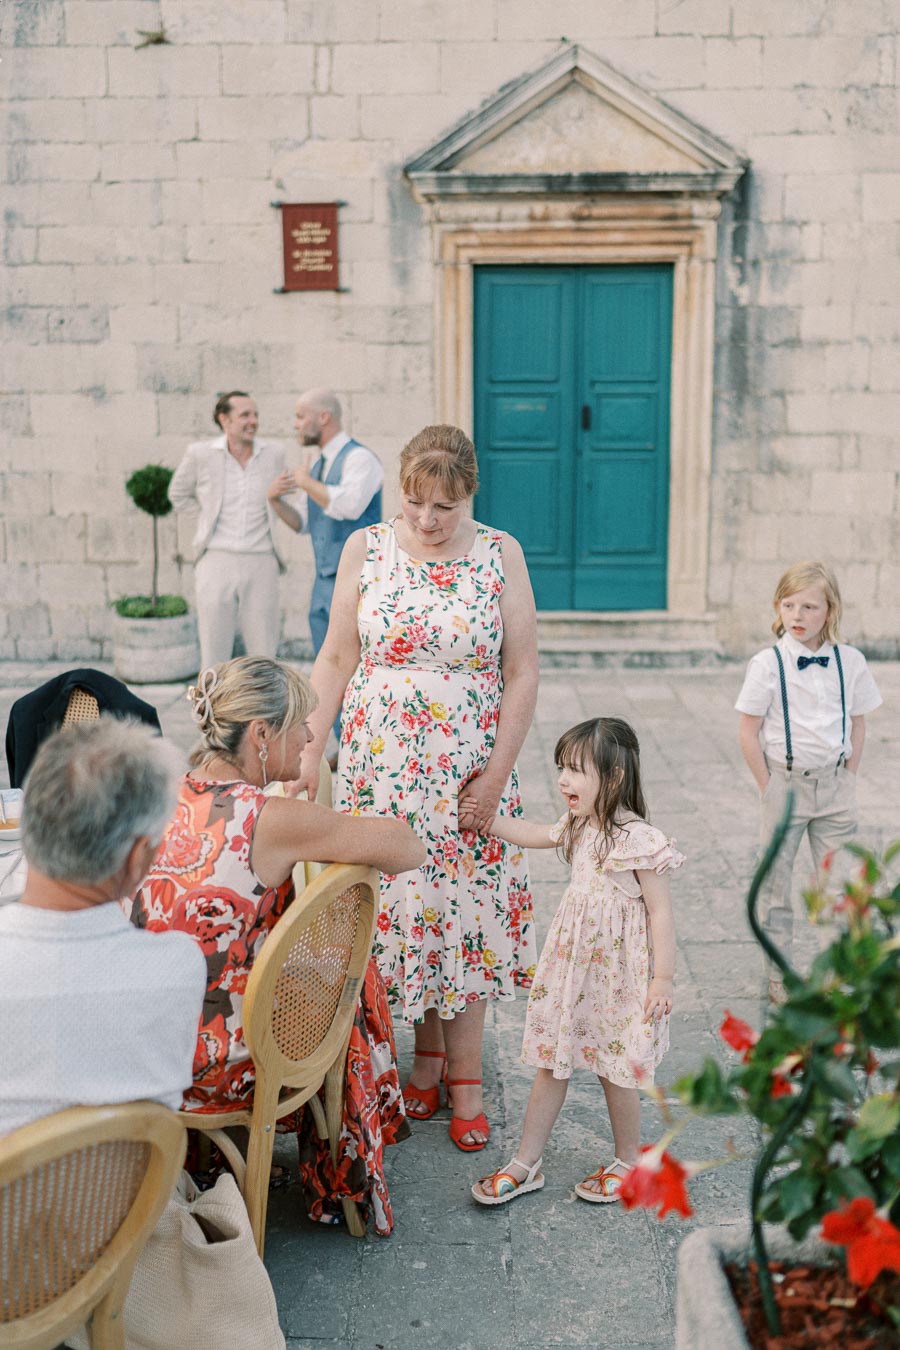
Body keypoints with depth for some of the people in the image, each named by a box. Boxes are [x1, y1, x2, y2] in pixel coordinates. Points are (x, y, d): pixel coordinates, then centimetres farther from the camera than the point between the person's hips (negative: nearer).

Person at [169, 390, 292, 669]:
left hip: (261, 564, 1)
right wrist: (210, 516, 11)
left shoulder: (274, 453, 4)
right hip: (216, 561, -1)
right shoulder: (201, 454, 0)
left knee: (264, 653, 5)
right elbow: (178, 495, 17)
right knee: (214, 655, 2)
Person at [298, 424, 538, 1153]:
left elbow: (522, 673, -2)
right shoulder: (366, 549, 1)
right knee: (395, 905, 6)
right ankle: (428, 1055, 24)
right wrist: (307, 746, -3)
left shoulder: (500, 555, -3)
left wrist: (497, 773, -7)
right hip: (381, 765, 1)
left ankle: (465, 1078, 15)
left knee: (464, 908, 2)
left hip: (467, 772, -1)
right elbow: (337, 658, 4)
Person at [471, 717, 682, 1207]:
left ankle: (628, 1163, 30)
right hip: (571, 965, 7)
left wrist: (662, 979, -16)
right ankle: (526, 1164, 22)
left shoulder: (639, 840, -20)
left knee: (616, 1069, 8)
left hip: (617, 974, -7)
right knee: (551, 1063, 12)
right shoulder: (578, 827, 3)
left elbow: (661, 911, -17)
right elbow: (530, 835, 23)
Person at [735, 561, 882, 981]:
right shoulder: (767, 664, -11)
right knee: (775, 882, 8)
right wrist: (768, 788, -8)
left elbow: (857, 724, 8)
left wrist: (848, 779, 2)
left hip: (835, 785, 2)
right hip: (785, 783, -2)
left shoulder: (850, 662, -2)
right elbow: (749, 733, -8)